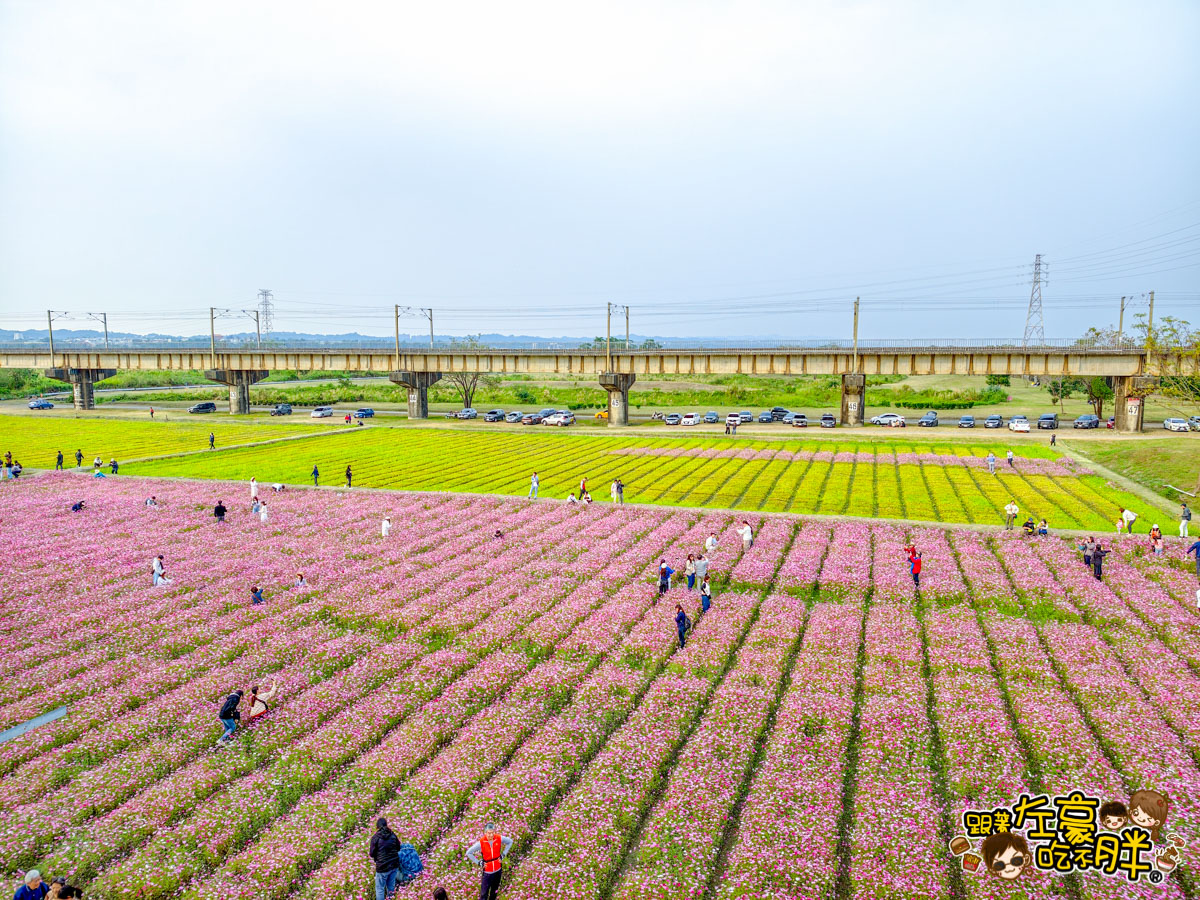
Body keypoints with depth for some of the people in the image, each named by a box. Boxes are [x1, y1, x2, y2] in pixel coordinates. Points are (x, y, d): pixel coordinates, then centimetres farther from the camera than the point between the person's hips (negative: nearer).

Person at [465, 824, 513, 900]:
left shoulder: (499, 838, -15)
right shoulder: (481, 842, -21)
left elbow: (510, 842, 4)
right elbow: (468, 853, -11)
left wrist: (503, 854, -1)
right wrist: (479, 862, -12)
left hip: (498, 870, 3)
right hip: (487, 871, -3)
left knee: (495, 891, 18)